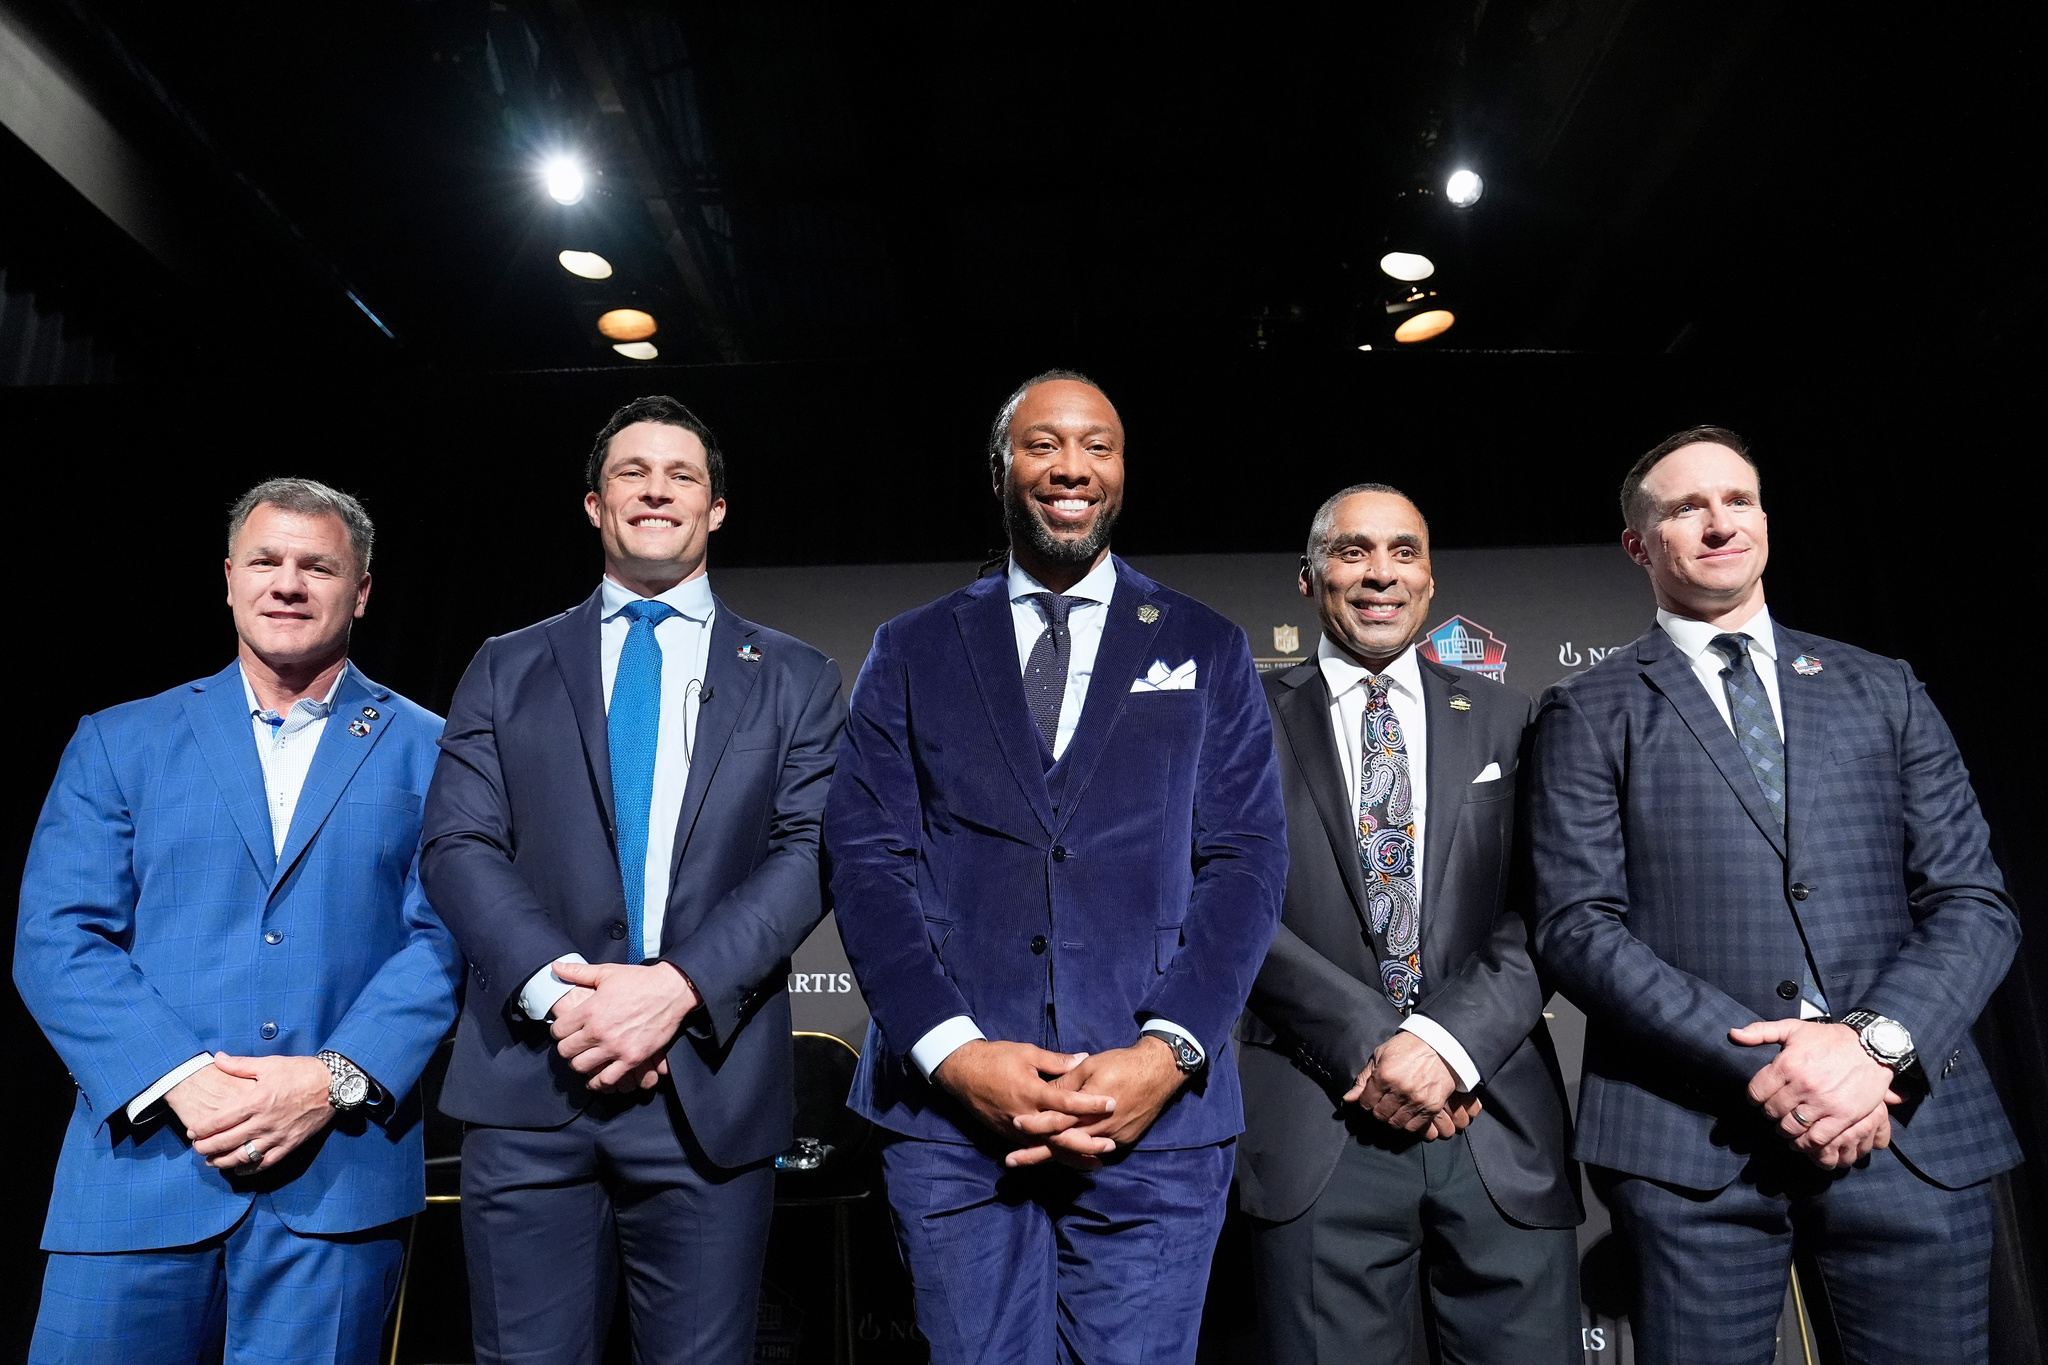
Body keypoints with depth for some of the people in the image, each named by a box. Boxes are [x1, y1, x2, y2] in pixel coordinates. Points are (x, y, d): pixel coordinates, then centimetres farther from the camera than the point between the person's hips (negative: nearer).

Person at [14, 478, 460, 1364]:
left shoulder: (428, 753, 4)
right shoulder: (118, 743, 9)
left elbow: (445, 937, -2)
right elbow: (55, 941, 1)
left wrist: (336, 1080, -15)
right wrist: (180, 1078, -12)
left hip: (338, 1177, -1)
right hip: (142, 1166, 2)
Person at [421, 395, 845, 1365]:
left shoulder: (793, 679, 9)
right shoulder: (507, 668, 12)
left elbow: (808, 852, -2)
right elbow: (456, 846, 3)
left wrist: (678, 987, -15)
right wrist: (558, 988, -13)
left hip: (711, 1088, 0)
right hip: (529, 1080, 1)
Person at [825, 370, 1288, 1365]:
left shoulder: (1207, 651, 9)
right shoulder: (911, 652, 9)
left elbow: (1247, 862, 2)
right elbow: (866, 860, 1)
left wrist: (1167, 1051, -10)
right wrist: (952, 1050, -11)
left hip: (1155, 1110, 0)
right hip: (950, 1105, 1)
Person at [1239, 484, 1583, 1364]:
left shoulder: (1501, 720, 11)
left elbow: (1541, 914, 3)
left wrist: (1450, 1041, -12)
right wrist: (1371, 1045, -11)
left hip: (1501, 1126, 2)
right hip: (1318, 1129, -1)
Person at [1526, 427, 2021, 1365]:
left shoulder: (1883, 691, 13)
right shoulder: (1591, 713, 3)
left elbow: (1974, 901, 7)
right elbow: (1577, 927, -5)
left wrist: (1878, 1041, -10)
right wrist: (1760, 1064, -14)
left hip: (1913, 1135, 3)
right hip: (1690, 1145, -2)